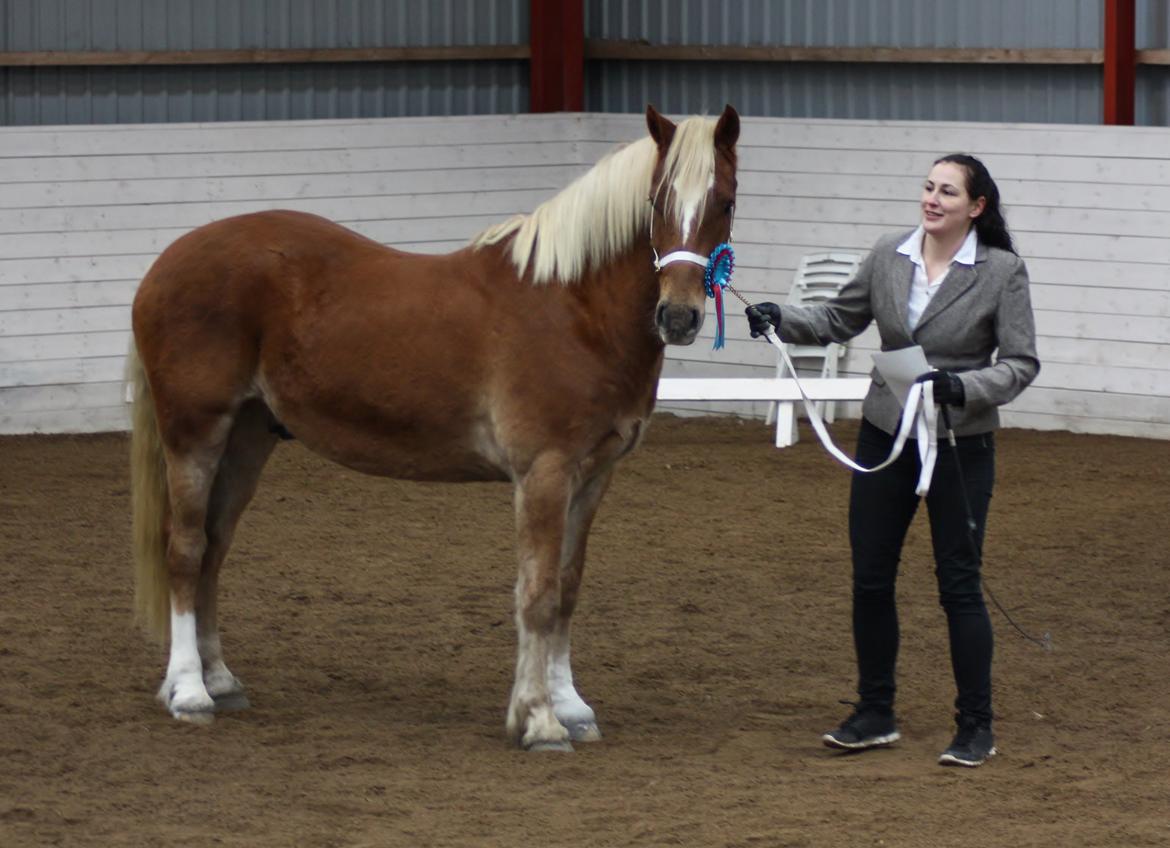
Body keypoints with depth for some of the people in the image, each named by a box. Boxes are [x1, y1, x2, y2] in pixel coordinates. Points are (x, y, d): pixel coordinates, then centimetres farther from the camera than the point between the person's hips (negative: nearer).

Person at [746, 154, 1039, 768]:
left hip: (960, 445, -4)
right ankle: (874, 716, 21)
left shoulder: (1003, 272, -11)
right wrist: (781, 319, -4)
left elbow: (1021, 362, -10)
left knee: (958, 583, -1)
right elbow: (841, 319, 12)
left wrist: (963, 386, -26)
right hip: (885, 436, 5)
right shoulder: (888, 257, 1)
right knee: (869, 579, 8)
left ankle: (976, 728, 9)